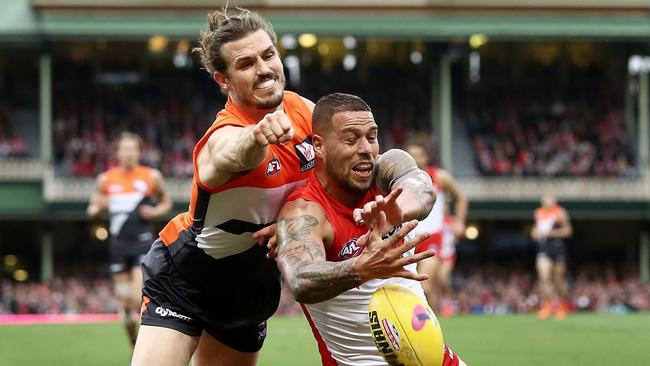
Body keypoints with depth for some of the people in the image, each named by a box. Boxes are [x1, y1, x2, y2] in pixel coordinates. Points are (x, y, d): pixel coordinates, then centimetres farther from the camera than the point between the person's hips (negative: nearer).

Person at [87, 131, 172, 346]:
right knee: (125, 303, 6)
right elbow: (92, 211, 13)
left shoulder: (152, 177, 2)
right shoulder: (106, 179, 6)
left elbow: (166, 202, 15)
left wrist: (155, 212, -6)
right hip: (119, 245, 3)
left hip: (143, 242, -3)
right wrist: (97, 207, -10)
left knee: (139, 299, -18)